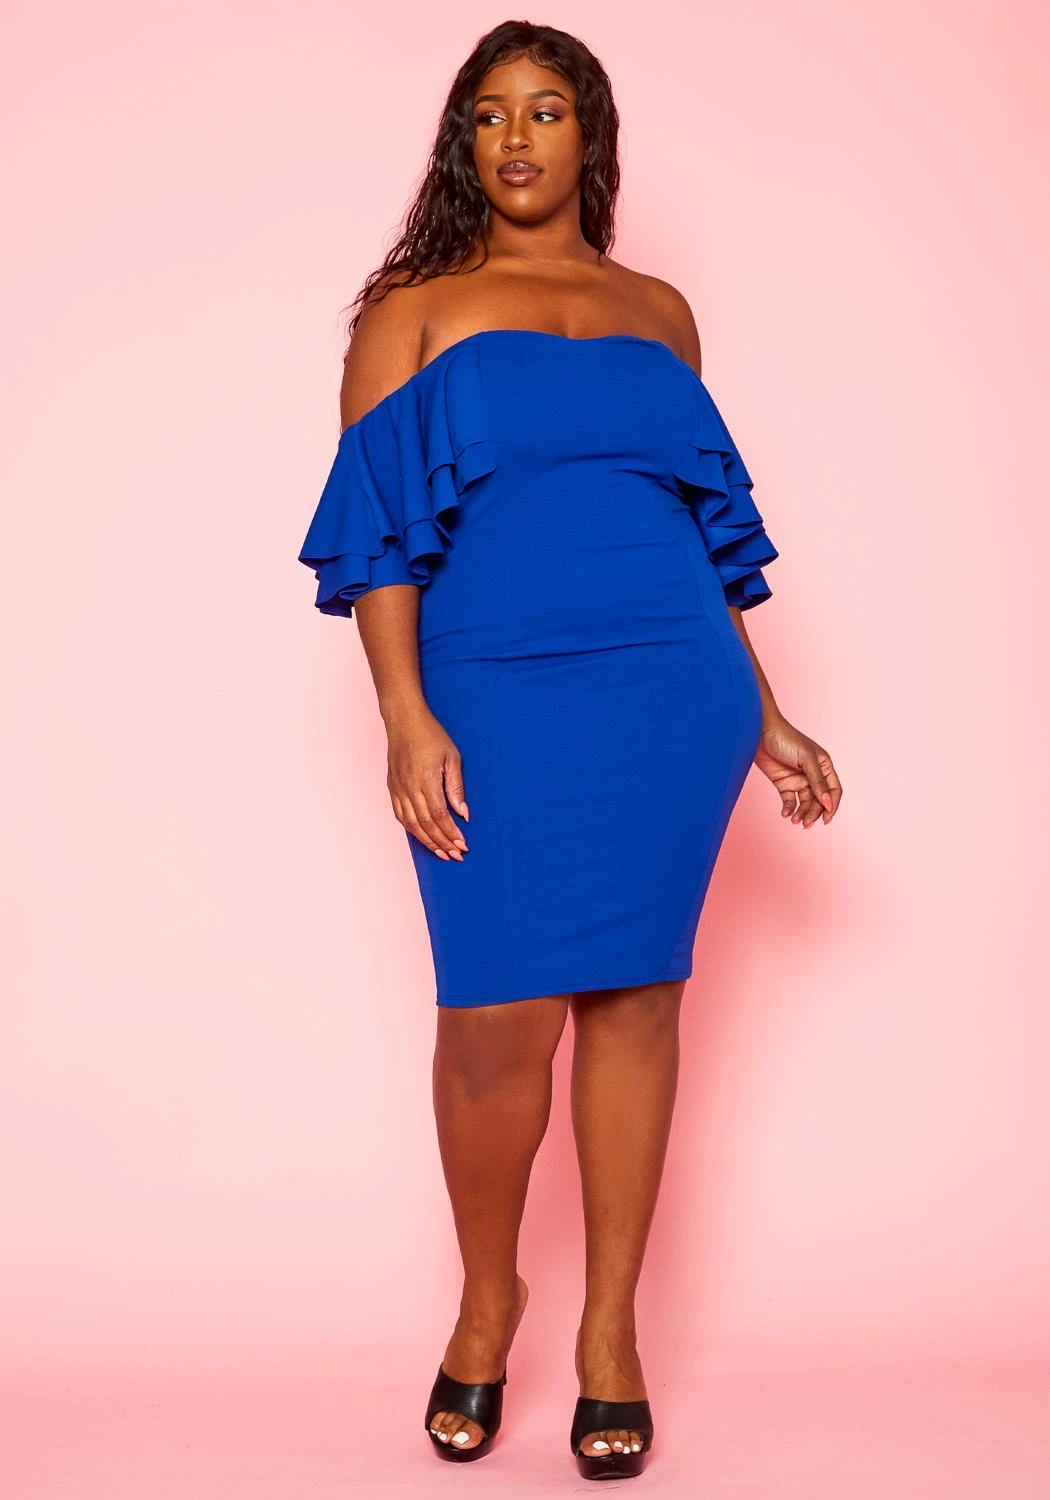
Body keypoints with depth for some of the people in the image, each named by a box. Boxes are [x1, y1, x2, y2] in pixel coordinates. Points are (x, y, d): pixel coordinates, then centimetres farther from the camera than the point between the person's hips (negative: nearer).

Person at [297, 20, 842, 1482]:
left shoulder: (658, 312, 16)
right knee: (498, 1021, -6)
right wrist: (407, 719, -13)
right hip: (493, 698, -2)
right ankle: (487, 1298, 20)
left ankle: (611, 1324, 18)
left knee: (634, 998, 4)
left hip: (670, 691, 2)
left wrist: (764, 716, 16)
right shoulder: (414, 312, 8)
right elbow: (376, 527, -1)